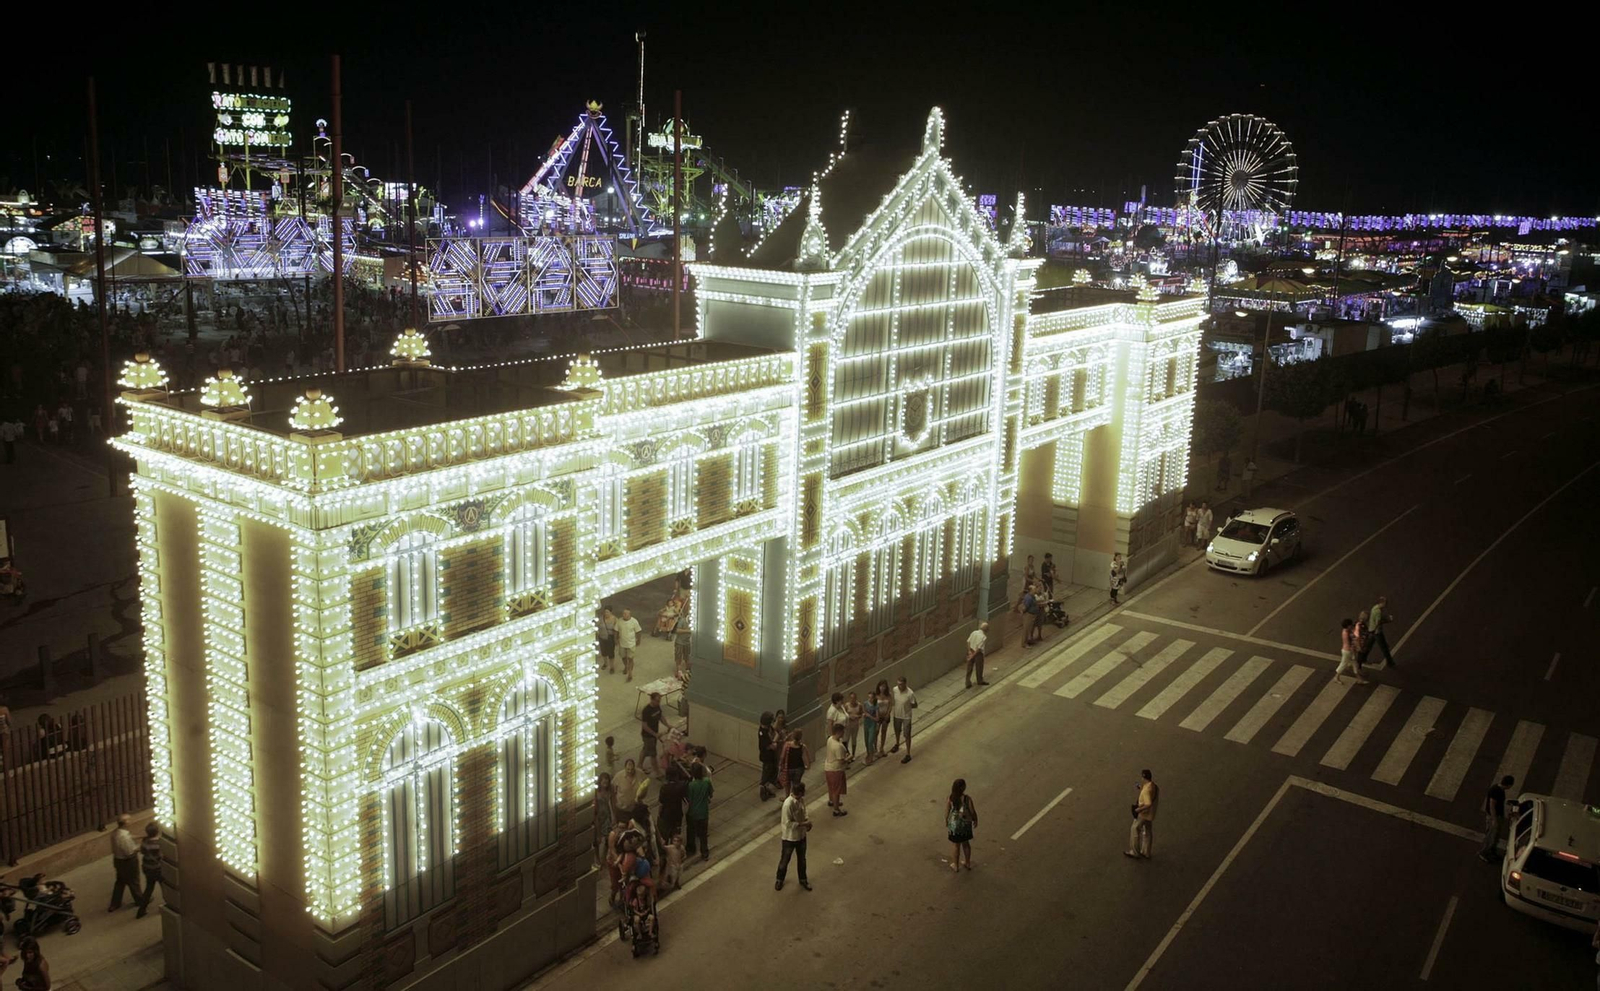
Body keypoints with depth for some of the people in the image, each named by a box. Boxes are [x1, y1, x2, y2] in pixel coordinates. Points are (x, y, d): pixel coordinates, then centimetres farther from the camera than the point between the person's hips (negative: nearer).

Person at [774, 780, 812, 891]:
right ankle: (780, 880, 40)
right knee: (784, 860, 16)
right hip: (790, 837, -6)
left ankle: (803, 880, 45)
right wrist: (804, 824, -24)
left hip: (801, 835, 6)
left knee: (802, 859, 23)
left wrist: (807, 821, -10)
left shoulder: (801, 799, -10)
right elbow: (788, 824, -27)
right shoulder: (788, 804, -33)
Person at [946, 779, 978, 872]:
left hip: (954, 825, 0)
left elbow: (946, 813, -9)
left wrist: (946, 825, 7)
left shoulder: (949, 799, -18)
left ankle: (956, 865, 31)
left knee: (955, 845, 17)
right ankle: (968, 864, 37)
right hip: (965, 825, 0)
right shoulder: (967, 798, -22)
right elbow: (973, 812, -13)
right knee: (966, 843, 23)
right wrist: (975, 820, 7)